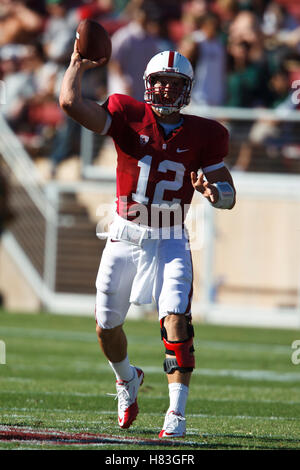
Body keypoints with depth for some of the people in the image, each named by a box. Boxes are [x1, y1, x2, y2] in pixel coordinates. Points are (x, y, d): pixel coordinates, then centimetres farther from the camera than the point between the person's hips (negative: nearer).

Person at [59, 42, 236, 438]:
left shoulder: (202, 135, -2)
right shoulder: (128, 116, -6)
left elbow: (229, 195, 1)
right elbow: (71, 103, -19)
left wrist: (211, 189, -21)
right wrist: (78, 64, -6)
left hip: (171, 242, -1)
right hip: (125, 237, 1)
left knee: (176, 320, -18)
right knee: (106, 327, 11)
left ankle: (177, 412, -17)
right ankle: (127, 379, 42)